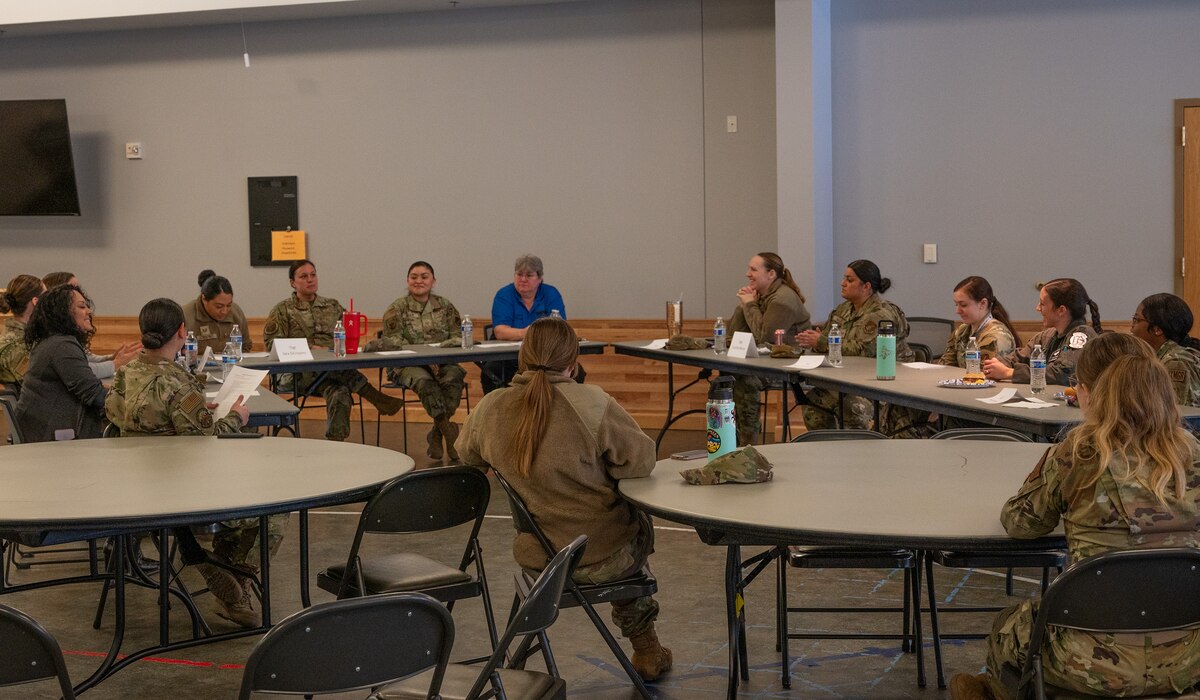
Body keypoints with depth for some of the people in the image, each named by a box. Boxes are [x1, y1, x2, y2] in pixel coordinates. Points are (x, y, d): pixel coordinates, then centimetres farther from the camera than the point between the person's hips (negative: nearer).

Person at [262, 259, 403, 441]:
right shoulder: (282, 310, 12)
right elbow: (272, 344, 1)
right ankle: (374, 395, -41)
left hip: (336, 370, 2)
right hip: (300, 372, -2)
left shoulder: (333, 306, 23)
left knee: (339, 393, -37)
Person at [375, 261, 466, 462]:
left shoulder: (445, 306, 13)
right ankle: (449, 431, -30)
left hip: (441, 362, 2)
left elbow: (457, 337, 7)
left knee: (454, 375, -31)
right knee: (424, 380, -36)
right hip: (407, 365, -2)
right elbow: (392, 340, -7)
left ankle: (436, 434, -22)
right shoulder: (397, 308, 5)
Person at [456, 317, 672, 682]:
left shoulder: (489, 408, -8)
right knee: (640, 523, 32)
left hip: (533, 555, 4)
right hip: (600, 558, -4)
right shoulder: (592, 403, -22)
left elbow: (466, 454, 11)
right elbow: (641, 459, -16)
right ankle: (646, 651, 41)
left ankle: (644, 648, 43)